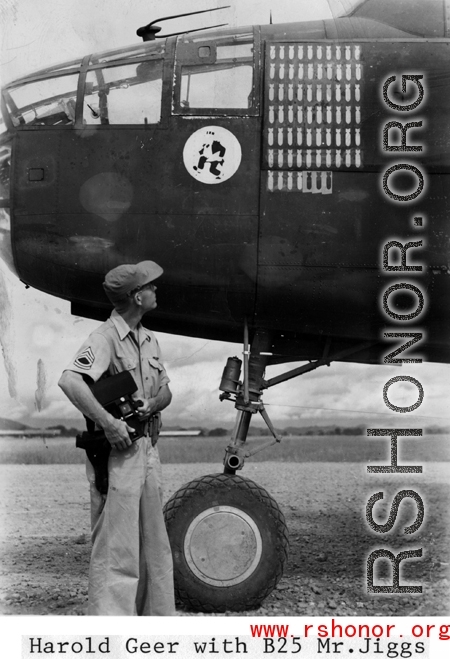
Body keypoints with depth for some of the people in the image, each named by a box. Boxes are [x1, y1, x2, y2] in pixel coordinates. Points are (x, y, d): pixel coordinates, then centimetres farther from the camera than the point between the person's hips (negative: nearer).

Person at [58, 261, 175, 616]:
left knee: (155, 545, 16)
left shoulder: (148, 339, 13)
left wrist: (151, 403, -5)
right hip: (116, 453, -9)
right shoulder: (105, 338, -15)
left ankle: (158, 616, 27)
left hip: (147, 448, 9)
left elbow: (165, 389, 18)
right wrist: (108, 422, -29)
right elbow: (69, 381, -28)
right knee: (116, 547, -7)